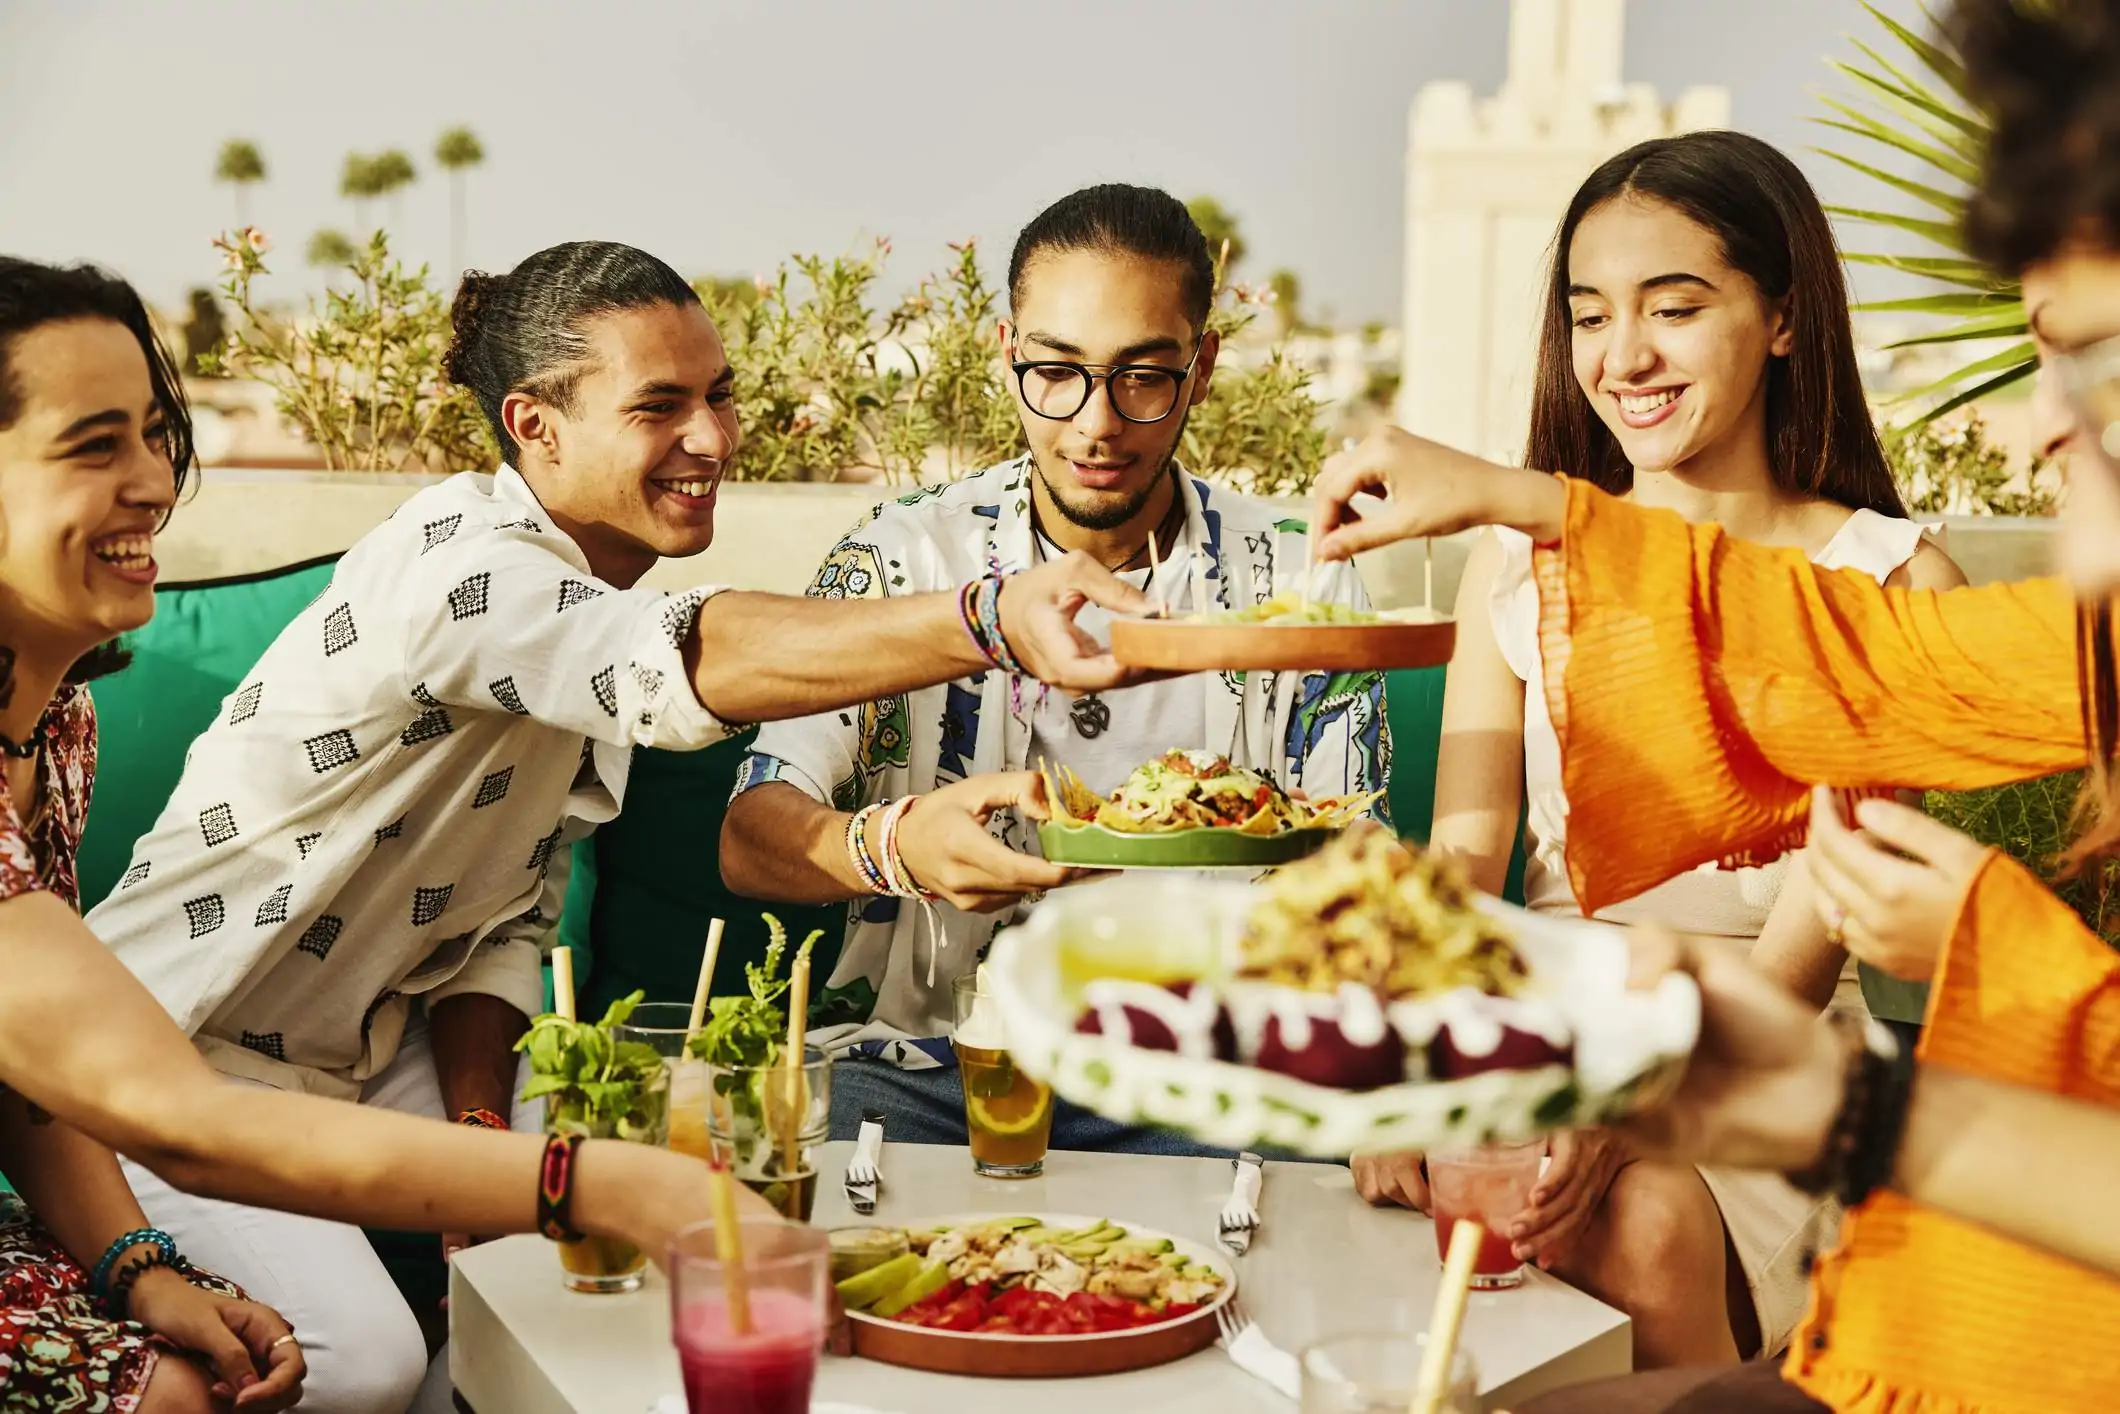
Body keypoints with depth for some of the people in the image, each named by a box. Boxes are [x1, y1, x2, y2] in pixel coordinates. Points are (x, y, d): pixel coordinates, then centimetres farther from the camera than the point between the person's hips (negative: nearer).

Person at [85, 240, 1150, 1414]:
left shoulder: (597, 611, 2)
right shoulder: (458, 561, -27)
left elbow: (507, 916, 4)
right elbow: (696, 665, -48)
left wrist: (481, 1118, -12)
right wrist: (990, 617, -62)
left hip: (371, 1048, 8)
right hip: (184, 1054, -8)